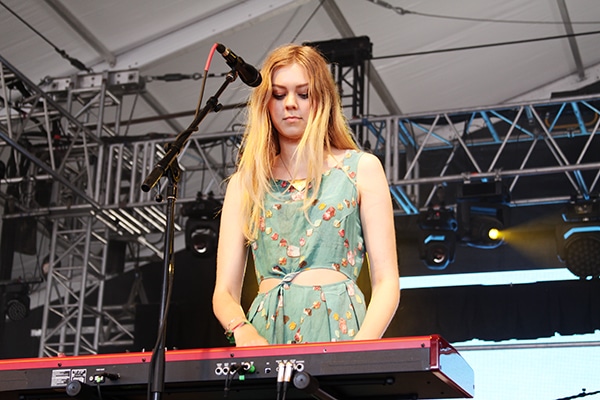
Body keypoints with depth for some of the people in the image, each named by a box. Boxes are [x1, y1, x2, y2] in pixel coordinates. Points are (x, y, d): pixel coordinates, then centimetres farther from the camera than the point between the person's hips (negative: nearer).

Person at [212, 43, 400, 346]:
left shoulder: (361, 169, 10)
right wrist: (242, 329, -12)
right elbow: (224, 292, 10)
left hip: (337, 327, -2)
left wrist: (360, 350, -13)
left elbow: (386, 282, 4)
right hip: (266, 332, 2)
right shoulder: (245, 183, 15)